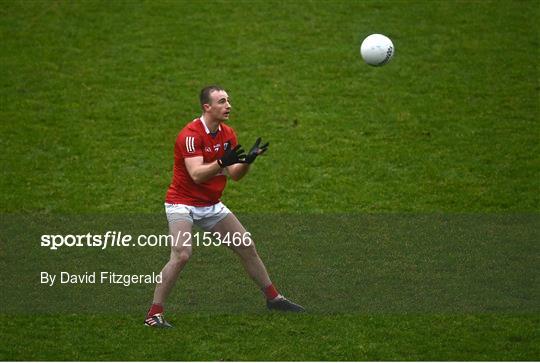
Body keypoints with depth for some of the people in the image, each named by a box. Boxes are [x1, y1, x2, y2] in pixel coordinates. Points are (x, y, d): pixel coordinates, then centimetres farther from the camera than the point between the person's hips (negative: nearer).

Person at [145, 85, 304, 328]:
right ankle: (154, 314, -17)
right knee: (181, 255, -24)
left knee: (247, 247, 9)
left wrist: (247, 160, -15)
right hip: (182, 204, -7)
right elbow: (196, 174, -30)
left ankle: (273, 298, 25)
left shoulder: (228, 134, 3)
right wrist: (223, 162, -43)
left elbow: (235, 175, 4)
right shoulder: (191, 134, -21)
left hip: (212, 205, 7)